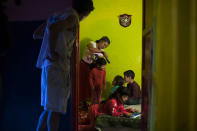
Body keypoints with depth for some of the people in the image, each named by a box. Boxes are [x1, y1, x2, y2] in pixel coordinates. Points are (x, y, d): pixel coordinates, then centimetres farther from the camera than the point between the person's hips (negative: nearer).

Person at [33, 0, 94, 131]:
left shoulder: (56, 16, 17)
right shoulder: (72, 18, -8)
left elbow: (36, 34, 22)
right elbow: (52, 27, -28)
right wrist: (52, 52, -20)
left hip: (48, 65, 8)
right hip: (58, 66, -8)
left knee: (49, 108, 14)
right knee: (55, 109, -5)